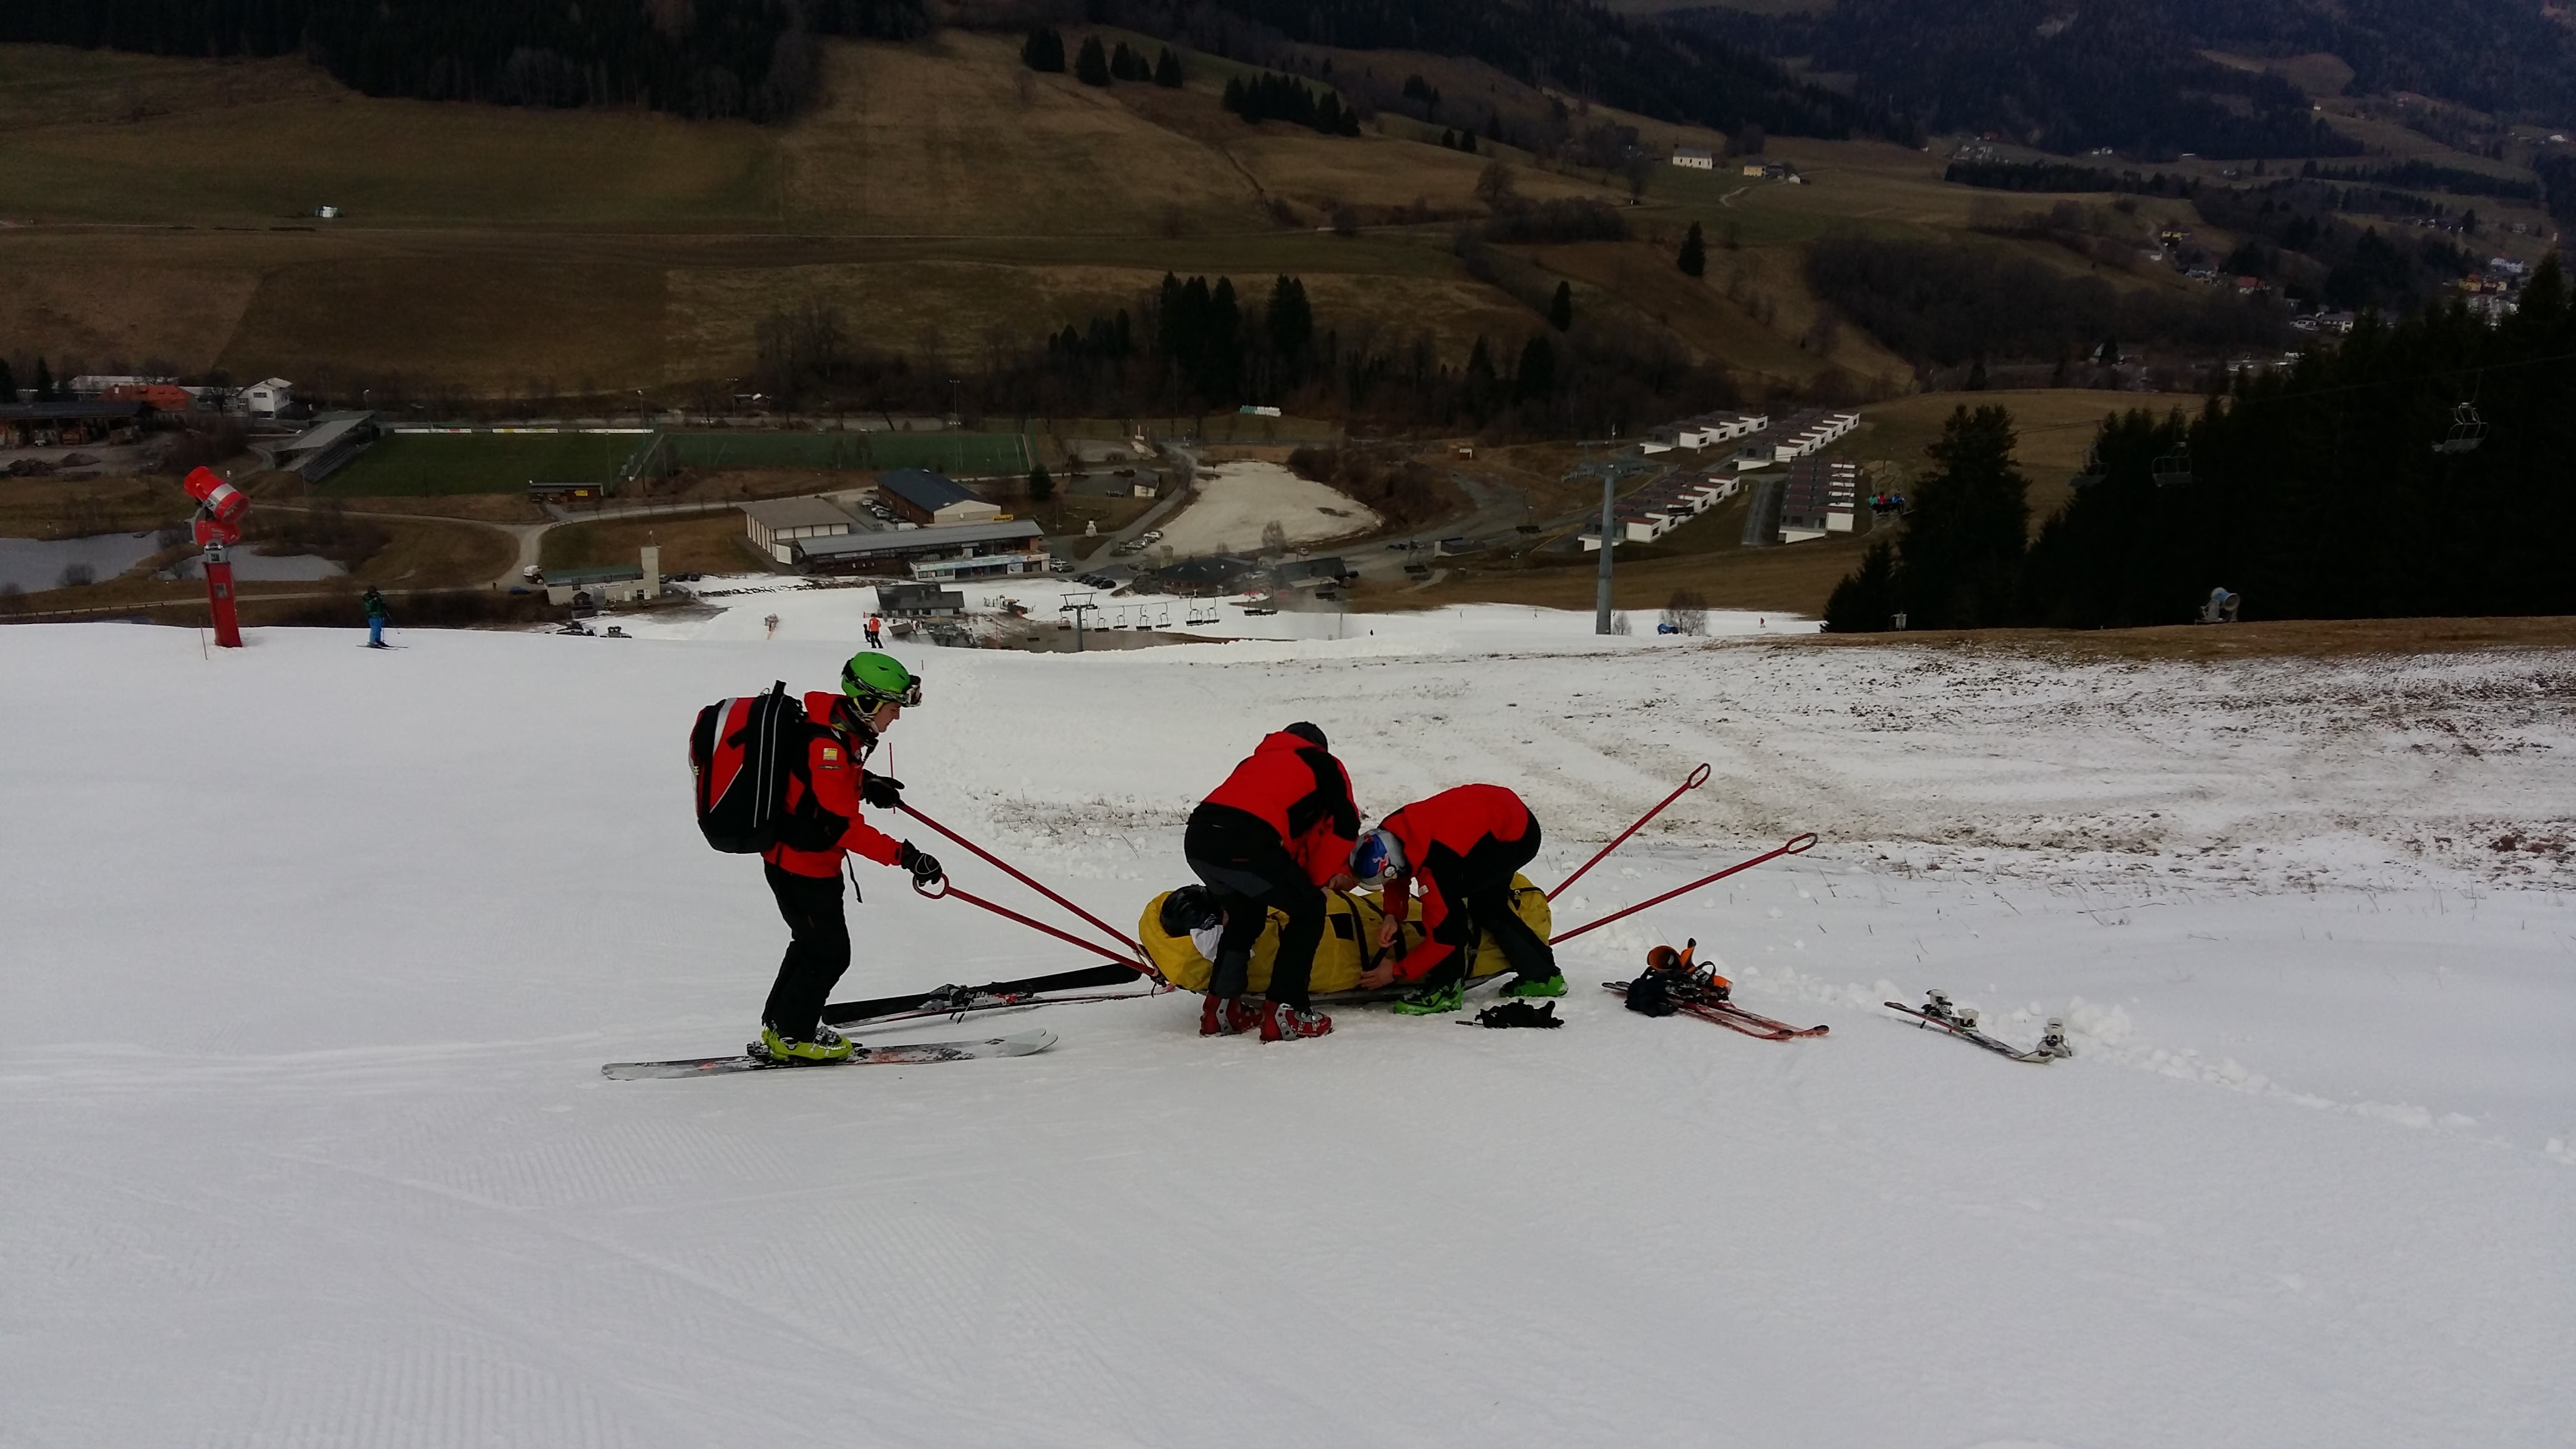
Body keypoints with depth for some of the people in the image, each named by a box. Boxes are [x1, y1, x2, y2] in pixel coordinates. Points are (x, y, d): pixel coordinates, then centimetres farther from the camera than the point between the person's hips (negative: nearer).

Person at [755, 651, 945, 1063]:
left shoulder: (840, 728, 1)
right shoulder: (827, 747, -29)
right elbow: (843, 827, -31)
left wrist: (865, 785, 9)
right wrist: (903, 855, -34)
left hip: (790, 859, 10)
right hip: (803, 866, -10)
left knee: (811, 943, 23)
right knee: (830, 952, 2)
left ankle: (779, 1024, 36)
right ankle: (791, 1036, 15)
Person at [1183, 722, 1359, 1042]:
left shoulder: (1258, 760, 38)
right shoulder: (1323, 764, 23)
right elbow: (1344, 825, 11)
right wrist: (1317, 879, 19)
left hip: (1197, 838, 7)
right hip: (1244, 844, -7)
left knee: (1246, 914, 30)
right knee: (1309, 910, 11)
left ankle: (1220, 1009, 30)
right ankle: (1284, 1013, 4)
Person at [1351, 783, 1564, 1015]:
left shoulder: (1434, 866, -35)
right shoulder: (1387, 834, -15)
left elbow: (1445, 934, -25)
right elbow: (1396, 883, 6)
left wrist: (1397, 972, -19)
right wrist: (1392, 916, -13)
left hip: (1518, 836, -9)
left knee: (1447, 896, -22)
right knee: (1487, 908, 20)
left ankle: (1446, 988, -13)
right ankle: (1543, 976, 37)